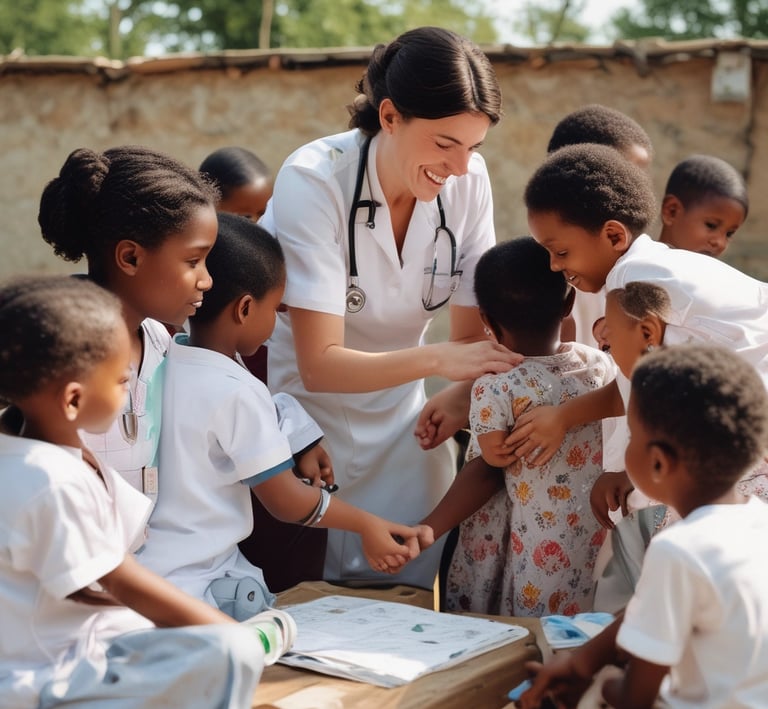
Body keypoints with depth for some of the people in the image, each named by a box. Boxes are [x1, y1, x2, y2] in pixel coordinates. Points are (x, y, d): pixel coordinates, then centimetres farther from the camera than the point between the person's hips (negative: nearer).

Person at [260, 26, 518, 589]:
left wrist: (465, 401, -27)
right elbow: (319, 365, -28)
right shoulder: (314, 182, -25)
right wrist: (435, 358, -41)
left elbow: (472, 334, -6)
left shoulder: (469, 180, -13)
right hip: (300, 411, -4)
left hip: (398, 425, 4)